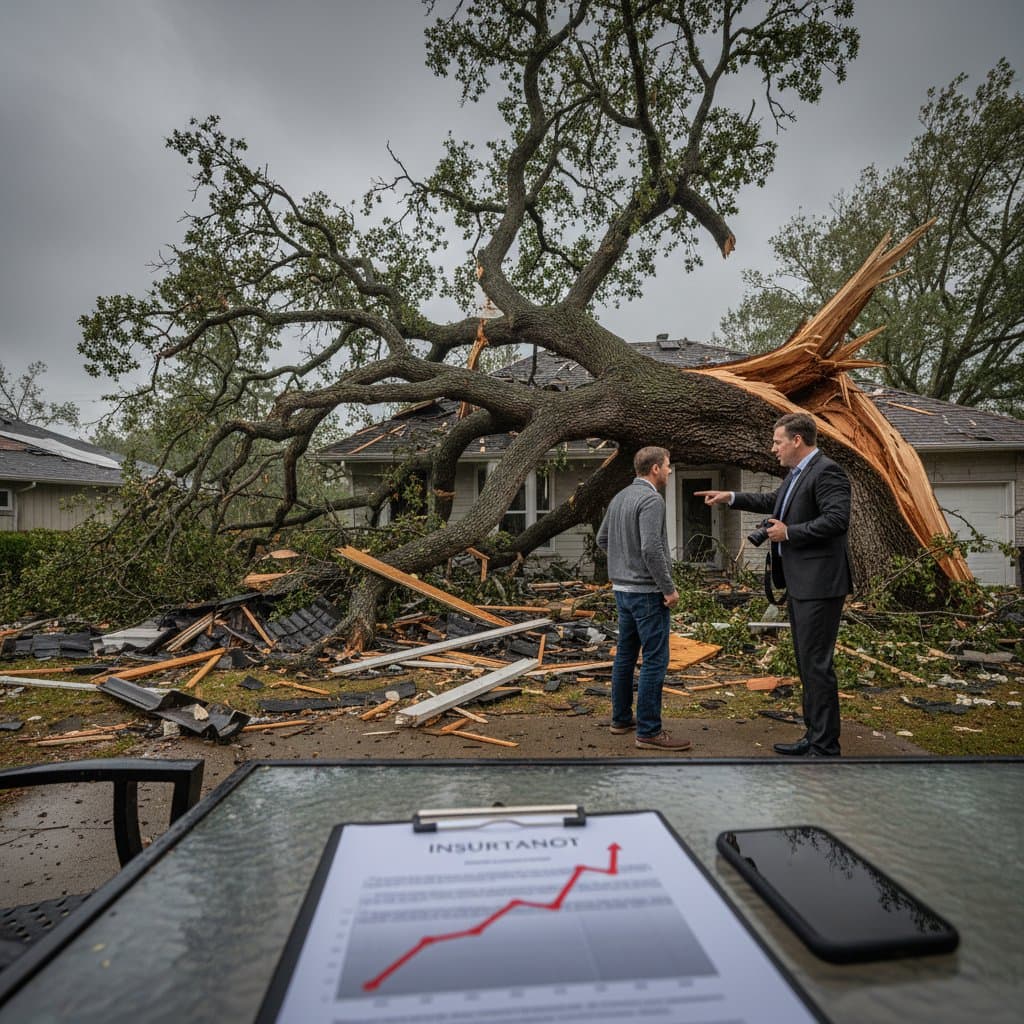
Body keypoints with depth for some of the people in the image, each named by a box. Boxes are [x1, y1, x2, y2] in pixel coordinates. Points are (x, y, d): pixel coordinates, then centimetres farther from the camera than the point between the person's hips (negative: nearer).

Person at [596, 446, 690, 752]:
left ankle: (621, 718, 26)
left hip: (622, 588, 10)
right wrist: (669, 588, -17)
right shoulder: (651, 499, -16)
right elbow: (652, 548, -25)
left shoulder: (619, 497, 11)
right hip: (647, 591, -9)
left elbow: (602, 539, 18)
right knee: (655, 660, -4)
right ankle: (649, 731, 1)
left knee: (626, 654, 16)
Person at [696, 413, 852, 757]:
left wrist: (789, 533, -18)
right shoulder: (797, 473, 15)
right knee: (806, 662, 16)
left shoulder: (826, 471, -14)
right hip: (799, 584, 10)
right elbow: (773, 501, 32)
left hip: (818, 585, -10)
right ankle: (814, 736, 27)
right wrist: (731, 497, 26)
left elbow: (838, 518, -25)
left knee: (817, 663, -5)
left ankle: (826, 747, 5)